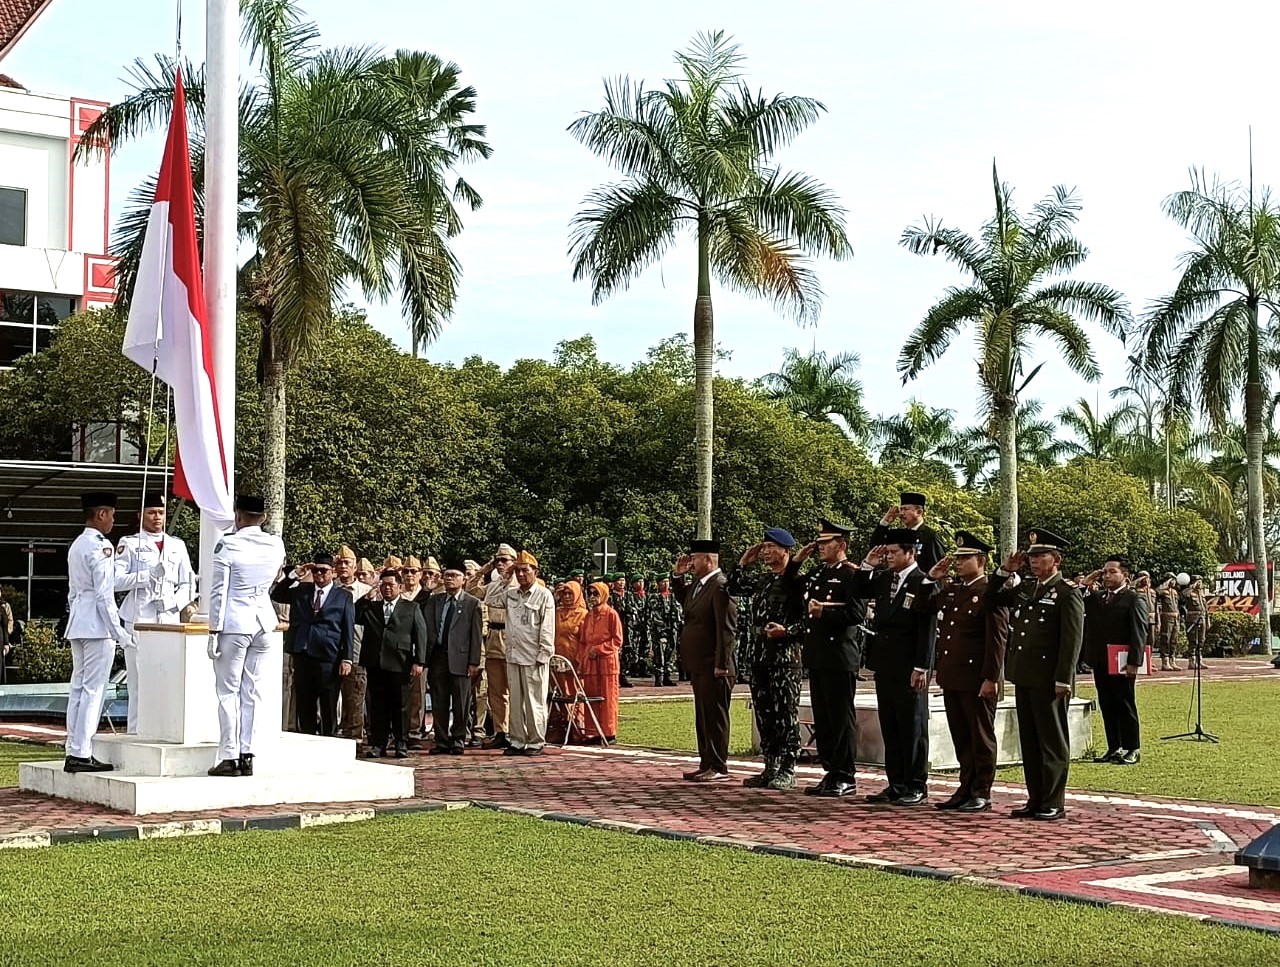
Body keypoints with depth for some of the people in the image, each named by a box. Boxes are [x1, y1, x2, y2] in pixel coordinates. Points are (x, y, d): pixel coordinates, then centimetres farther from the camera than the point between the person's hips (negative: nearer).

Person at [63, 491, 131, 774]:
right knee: (93, 689, -7)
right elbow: (104, 595, -16)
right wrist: (118, 630, -13)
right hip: (97, 626, -10)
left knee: (78, 687, 9)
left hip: (77, 624, 10)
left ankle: (73, 751, 11)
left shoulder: (76, 546, 17)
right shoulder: (100, 547, -12)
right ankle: (82, 754, -8)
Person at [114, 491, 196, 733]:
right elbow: (117, 580, -3)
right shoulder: (129, 543, 8)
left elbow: (188, 586, 17)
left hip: (170, 620, 3)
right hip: (139, 620, -3)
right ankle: (137, 731, -4)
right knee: (138, 679, -7)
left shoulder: (177, 545, 19)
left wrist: (172, 602, -2)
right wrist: (148, 575, -14)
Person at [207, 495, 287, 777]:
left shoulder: (228, 544, -11)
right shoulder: (276, 545, 3)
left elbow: (218, 590, -11)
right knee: (251, 691, 8)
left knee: (228, 691, 0)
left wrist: (214, 630, -7)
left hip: (234, 624, -5)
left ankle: (229, 757, -3)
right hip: (264, 622, 5)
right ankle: (247, 756, 9)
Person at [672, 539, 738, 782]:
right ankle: (706, 764, 23)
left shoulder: (720, 585, -17)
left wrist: (721, 664, -22)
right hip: (698, 665, 10)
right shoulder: (697, 585, 12)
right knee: (702, 717, 15)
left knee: (715, 716, -3)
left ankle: (718, 767, 2)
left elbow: (727, 628, -21)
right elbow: (684, 601, 34)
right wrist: (678, 576, 18)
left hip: (713, 666, -10)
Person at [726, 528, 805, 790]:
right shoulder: (761, 579, 14)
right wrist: (743, 563, 11)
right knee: (764, 713, 11)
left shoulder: (798, 580, -8)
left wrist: (787, 631, -23)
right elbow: (733, 589, 18)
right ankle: (770, 767, 19)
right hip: (761, 654, 8)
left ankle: (787, 771, 2)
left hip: (786, 654, -8)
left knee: (786, 713, -3)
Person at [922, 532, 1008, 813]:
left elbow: (997, 639, -14)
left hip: (977, 680, -8)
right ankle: (966, 789, 21)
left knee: (981, 738, 2)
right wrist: (932, 579, 10)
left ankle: (981, 794, 9)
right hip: (952, 677, 8)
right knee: (961, 738, 13)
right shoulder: (949, 590, 13)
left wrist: (991, 679, -18)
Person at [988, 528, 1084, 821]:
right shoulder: (1024, 589, 14)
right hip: (1023, 678, 8)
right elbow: (993, 598, 26)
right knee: (1029, 741, 11)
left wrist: (1063, 681, -18)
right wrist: (1005, 571, 9)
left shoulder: (1067, 594, -8)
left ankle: (1054, 804, 5)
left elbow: (1072, 642, -13)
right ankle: (1035, 799, 18)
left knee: (1052, 742, 0)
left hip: (1049, 682, -7)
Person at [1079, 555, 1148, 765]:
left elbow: (1139, 633, -11)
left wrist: (1134, 662, -19)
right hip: (1100, 662, 6)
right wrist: (1086, 585, 1)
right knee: (1107, 707, 10)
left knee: (1125, 706, 2)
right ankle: (1114, 748, 17)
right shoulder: (1096, 596, 13)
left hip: (1122, 663, -6)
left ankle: (1132, 749, 9)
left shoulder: (1134, 600, -5)